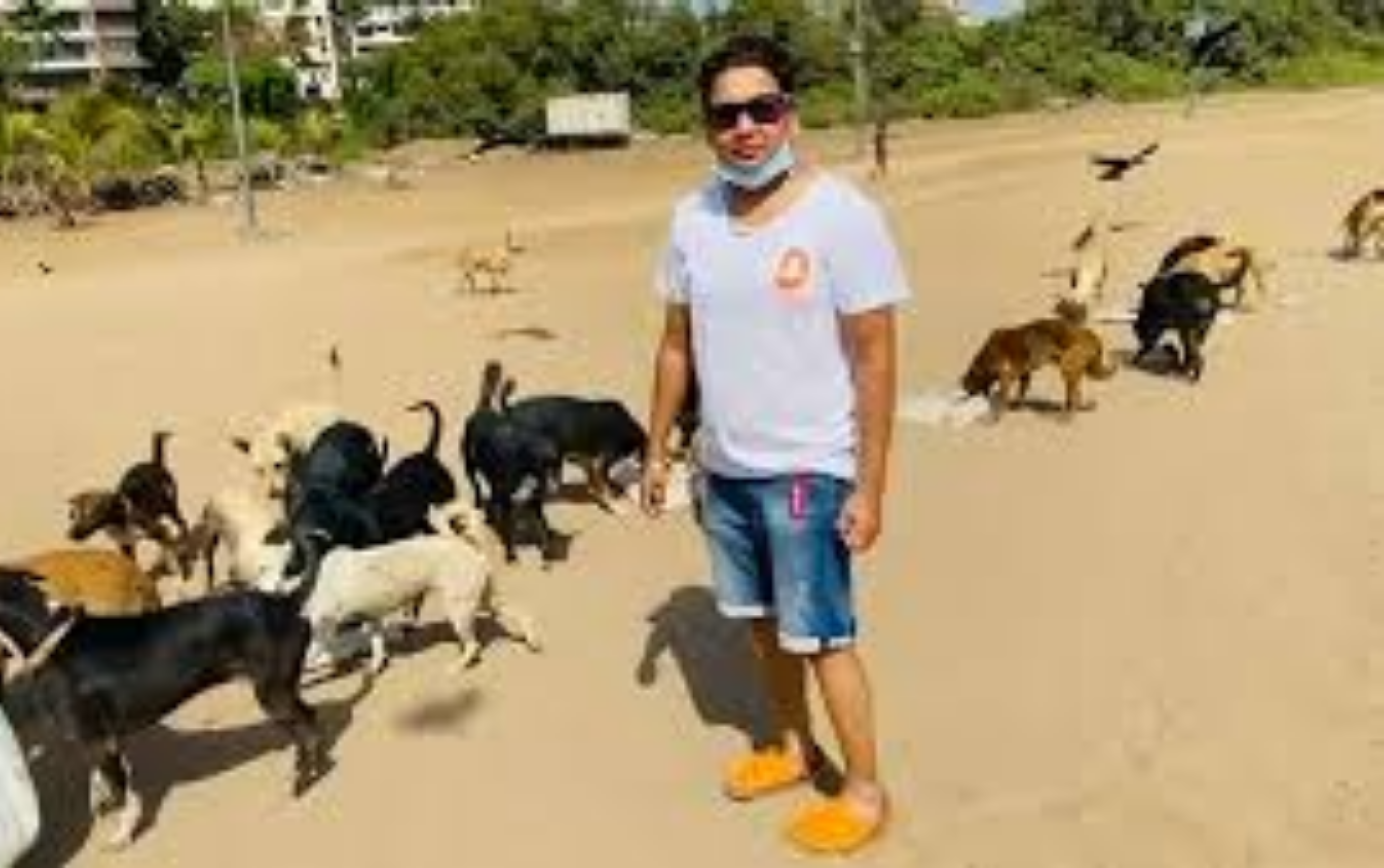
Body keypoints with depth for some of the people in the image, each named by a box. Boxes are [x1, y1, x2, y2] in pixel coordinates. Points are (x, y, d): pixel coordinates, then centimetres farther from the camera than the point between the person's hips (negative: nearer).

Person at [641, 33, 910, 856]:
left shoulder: (843, 215, -14)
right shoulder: (693, 217, 2)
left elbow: (875, 359, -14)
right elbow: (677, 344, 10)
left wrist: (870, 486, -15)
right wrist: (658, 449, 11)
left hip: (808, 470, -5)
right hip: (723, 465, 6)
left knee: (822, 637, 4)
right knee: (764, 623, 20)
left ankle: (865, 792, 24)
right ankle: (794, 747, 42)